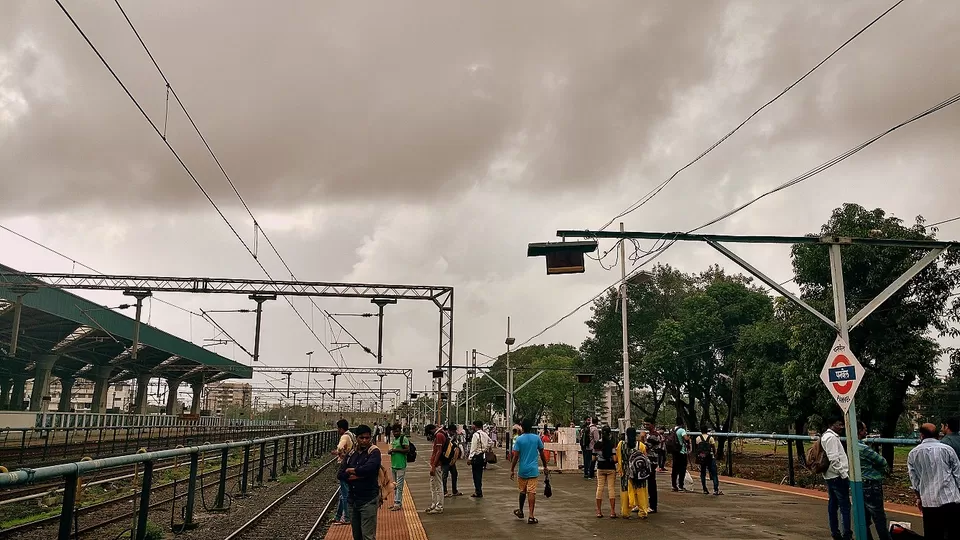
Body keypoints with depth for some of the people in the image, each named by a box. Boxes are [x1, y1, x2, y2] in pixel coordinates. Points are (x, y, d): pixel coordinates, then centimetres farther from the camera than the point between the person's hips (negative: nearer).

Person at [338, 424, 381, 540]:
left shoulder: (374, 452, -8)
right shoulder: (352, 453, 9)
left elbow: (369, 468, -27)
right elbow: (340, 475, 2)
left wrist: (352, 470, -10)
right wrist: (358, 475, -14)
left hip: (368, 500, -6)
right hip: (352, 499, 6)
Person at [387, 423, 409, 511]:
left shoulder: (403, 438, -11)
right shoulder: (394, 439, 15)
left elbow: (407, 449, -18)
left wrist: (396, 450, -20)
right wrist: (390, 451, 4)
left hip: (401, 465, -9)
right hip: (394, 465, 9)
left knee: (399, 485, -7)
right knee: (395, 485, 14)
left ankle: (397, 504, -5)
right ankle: (397, 503, 22)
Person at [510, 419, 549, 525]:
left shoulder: (519, 439, -6)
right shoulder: (537, 438, -1)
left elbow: (516, 456, -9)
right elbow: (542, 454, 5)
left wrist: (512, 470, -2)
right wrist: (545, 467, 16)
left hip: (522, 470, 0)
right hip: (533, 470, 0)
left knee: (522, 491, 17)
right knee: (532, 492, -2)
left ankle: (520, 511, 33)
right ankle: (531, 517, -6)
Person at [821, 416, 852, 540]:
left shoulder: (825, 436, 15)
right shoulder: (831, 437, -15)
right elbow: (834, 459, -21)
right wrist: (844, 474, -19)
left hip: (830, 476, 10)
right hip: (837, 476, -10)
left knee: (833, 504, 11)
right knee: (845, 506, -6)